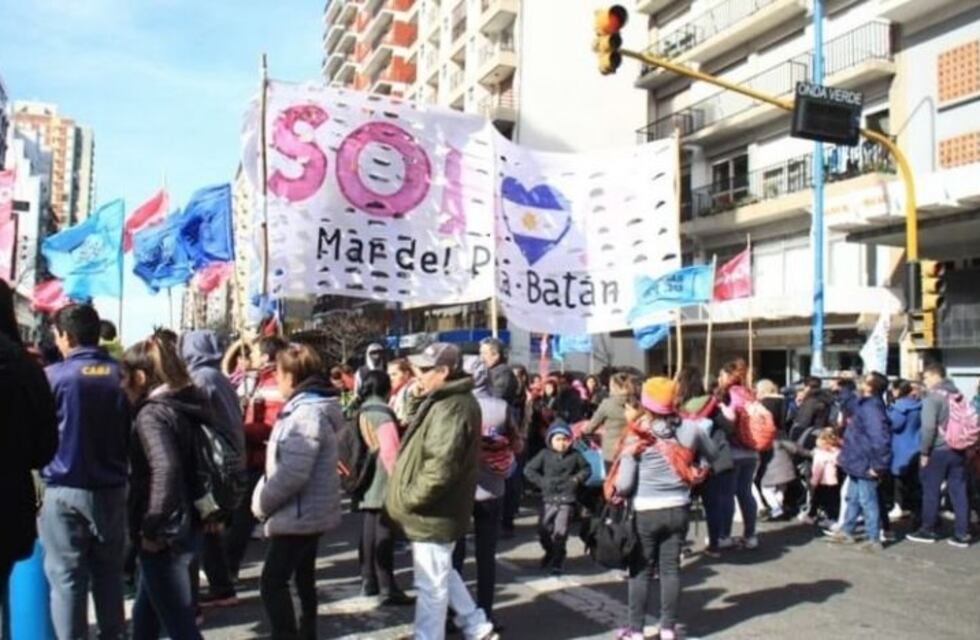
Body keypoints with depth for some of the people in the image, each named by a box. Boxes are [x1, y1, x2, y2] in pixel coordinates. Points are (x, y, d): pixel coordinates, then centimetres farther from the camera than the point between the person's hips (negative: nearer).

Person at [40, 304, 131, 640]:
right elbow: (135, 433, 8)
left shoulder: (52, 377, -10)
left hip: (65, 490, -4)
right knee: (109, 574, 14)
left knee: (66, 577, 4)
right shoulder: (122, 376, 0)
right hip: (112, 489, 4)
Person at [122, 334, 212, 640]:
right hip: (189, 526, 9)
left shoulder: (151, 413, -17)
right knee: (145, 613, 25)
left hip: (164, 537, -9)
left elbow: (165, 470, -32)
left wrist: (153, 529, -23)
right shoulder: (190, 406, 9)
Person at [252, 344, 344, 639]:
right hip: (312, 511, 10)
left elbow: (292, 474, -28)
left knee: (272, 583, -7)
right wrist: (266, 497, 10)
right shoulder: (313, 407, 11)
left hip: (298, 514, -10)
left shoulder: (306, 414, -23)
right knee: (304, 577, 20)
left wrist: (262, 503, -14)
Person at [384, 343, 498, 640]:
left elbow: (440, 468, -29)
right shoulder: (445, 400, 9)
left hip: (433, 513, -11)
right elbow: (416, 430, 19)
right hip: (439, 510, 11)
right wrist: (417, 401, 2)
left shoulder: (450, 408, -24)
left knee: (431, 585, 3)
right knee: (444, 575, 24)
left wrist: (407, 500, -18)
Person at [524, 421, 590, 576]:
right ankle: (550, 552, 33)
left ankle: (557, 561, 11)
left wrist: (577, 479, 1)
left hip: (567, 499, -1)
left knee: (560, 532, -8)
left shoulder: (575, 456, 2)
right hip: (548, 499, 1)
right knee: (543, 530, 2)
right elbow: (528, 470, 2)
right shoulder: (544, 454, 0)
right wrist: (541, 481, -7)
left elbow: (586, 469, 17)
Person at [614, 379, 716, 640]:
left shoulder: (636, 437, -13)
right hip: (678, 509, 3)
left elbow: (624, 485, -14)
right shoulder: (690, 429, -3)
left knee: (641, 571, 9)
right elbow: (712, 455, 15)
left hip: (645, 512, -3)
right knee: (671, 568, 11)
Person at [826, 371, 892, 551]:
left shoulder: (871, 408, -24)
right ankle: (846, 532, 31)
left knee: (867, 501, 0)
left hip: (864, 464, -10)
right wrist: (846, 455, 23)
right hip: (858, 462, 10)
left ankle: (874, 540, 11)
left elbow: (880, 438, -31)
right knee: (852, 498, 19)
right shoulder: (866, 405, 9)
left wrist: (878, 465, -25)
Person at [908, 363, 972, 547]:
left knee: (931, 491, 5)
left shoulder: (933, 396, -12)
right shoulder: (957, 394, 10)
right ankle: (962, 534, 8)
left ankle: (928, 530, 14)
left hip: (938, 450, -6)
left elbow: (929, 427, -17)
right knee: (959, 491, 7)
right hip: (957, 450, 6)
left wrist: (924, 451, -10)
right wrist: (962, 442, 20)